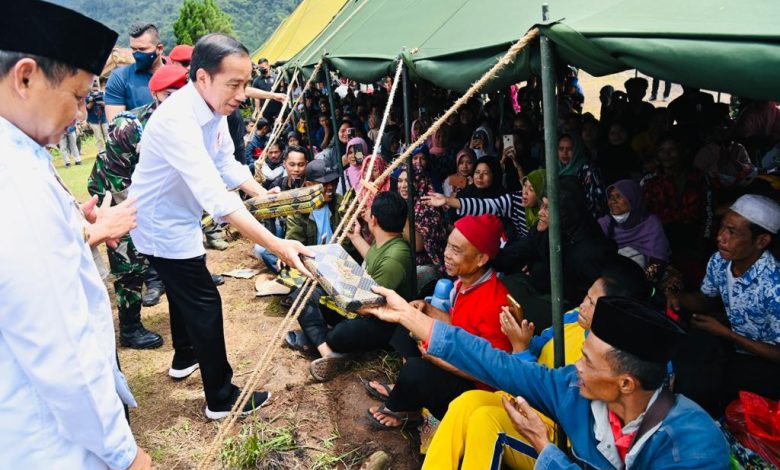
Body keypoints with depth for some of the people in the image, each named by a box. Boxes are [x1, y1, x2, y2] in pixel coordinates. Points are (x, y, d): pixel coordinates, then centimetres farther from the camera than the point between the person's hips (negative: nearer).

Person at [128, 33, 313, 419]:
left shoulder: (214, 109, -7)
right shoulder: (177, 121, -36)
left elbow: (227, 164, 4)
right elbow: (216, 197, -44)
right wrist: (277, 246, -48)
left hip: (179, 218, 9)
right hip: (163, 225, -9)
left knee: (183, 291, 25)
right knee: (205, 304, -3)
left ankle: (184, 358, 49)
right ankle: (222, 399, 11)